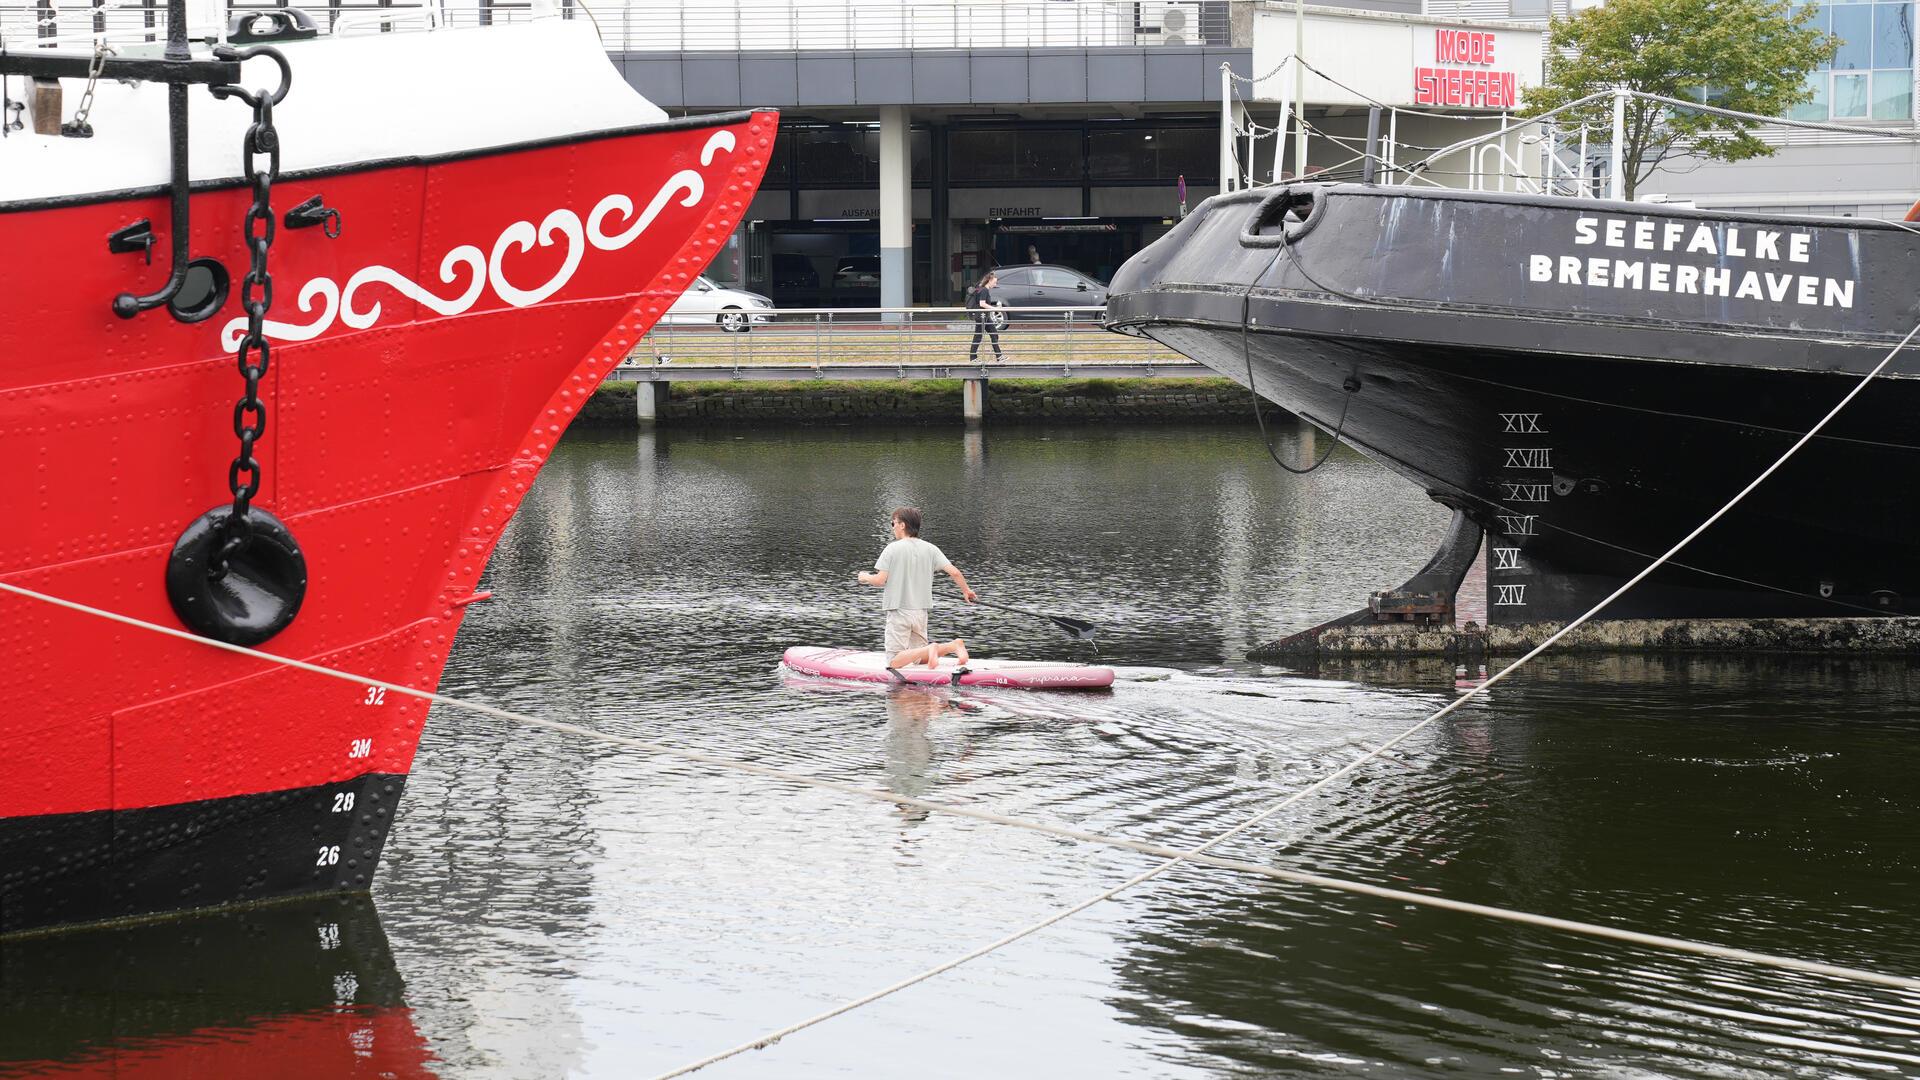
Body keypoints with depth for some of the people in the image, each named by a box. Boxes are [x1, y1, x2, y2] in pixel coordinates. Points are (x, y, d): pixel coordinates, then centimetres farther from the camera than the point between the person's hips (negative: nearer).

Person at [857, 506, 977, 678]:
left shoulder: (893, 549, -10)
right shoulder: (929, 549, 4)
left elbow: (880, 580, -14)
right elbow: (954, 572, -2)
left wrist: (865, 577, 9)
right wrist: (966, 591, 16)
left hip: (899, 612, -5)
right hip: (921, 612, 5)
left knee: (894, 663, -4)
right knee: (919, 659, 17)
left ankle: (930, 649, -26)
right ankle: (953, 645, -8)